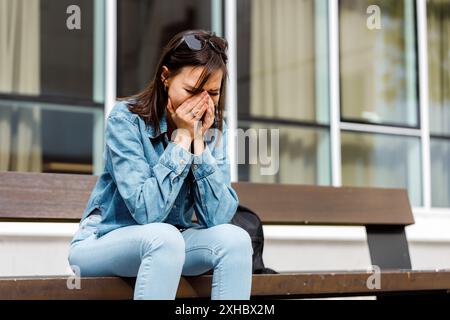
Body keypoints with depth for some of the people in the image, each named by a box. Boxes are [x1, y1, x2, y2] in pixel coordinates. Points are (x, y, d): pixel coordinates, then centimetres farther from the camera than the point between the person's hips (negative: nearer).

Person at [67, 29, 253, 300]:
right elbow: (147, 211, -26)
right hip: (102, 245, -4)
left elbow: (218, 217, -14)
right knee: (163, 237, -35)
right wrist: (182, 137, -24)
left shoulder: (213, 128, -3)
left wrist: (199, 140, -20)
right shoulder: (125, 119, -17)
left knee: (235, 238, -22)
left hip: (169, 246, 5)